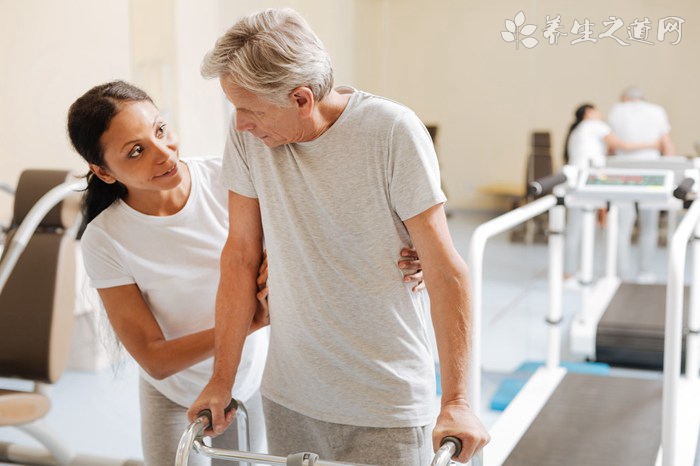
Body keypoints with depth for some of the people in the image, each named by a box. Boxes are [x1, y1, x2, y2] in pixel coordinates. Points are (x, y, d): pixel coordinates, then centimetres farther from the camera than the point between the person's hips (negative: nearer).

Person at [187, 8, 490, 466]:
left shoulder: (392, 131, -17)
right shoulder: (249, 135, -7)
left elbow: (446, 272, -16)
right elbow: (241, 255, 0)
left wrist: (456, 401, -19)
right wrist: (222, 380, 2)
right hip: (288, 399, 4)